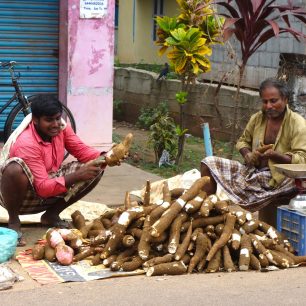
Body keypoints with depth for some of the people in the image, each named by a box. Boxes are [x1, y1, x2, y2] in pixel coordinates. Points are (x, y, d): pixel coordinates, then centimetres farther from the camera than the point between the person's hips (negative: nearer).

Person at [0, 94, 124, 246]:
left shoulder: (61, 127, -10)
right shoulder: (26, 144, -30)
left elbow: (82, 150, -7)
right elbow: (43, 188, -33)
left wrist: (105, 157, -28)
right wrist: (76, 177, -42)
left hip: (50, 186, 7)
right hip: (24, 195, -7)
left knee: (95, 169, -9)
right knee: (15, 168, -42)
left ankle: (52, 214, 4)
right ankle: (13, 221, -15)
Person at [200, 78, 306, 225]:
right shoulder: (257, 118, 7)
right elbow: (243, 141, 21)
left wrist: (275, 155, -31)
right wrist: (247, 155, -3)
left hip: (277, 178, -7)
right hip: (253, 170, 7)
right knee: (208, 163, -6)